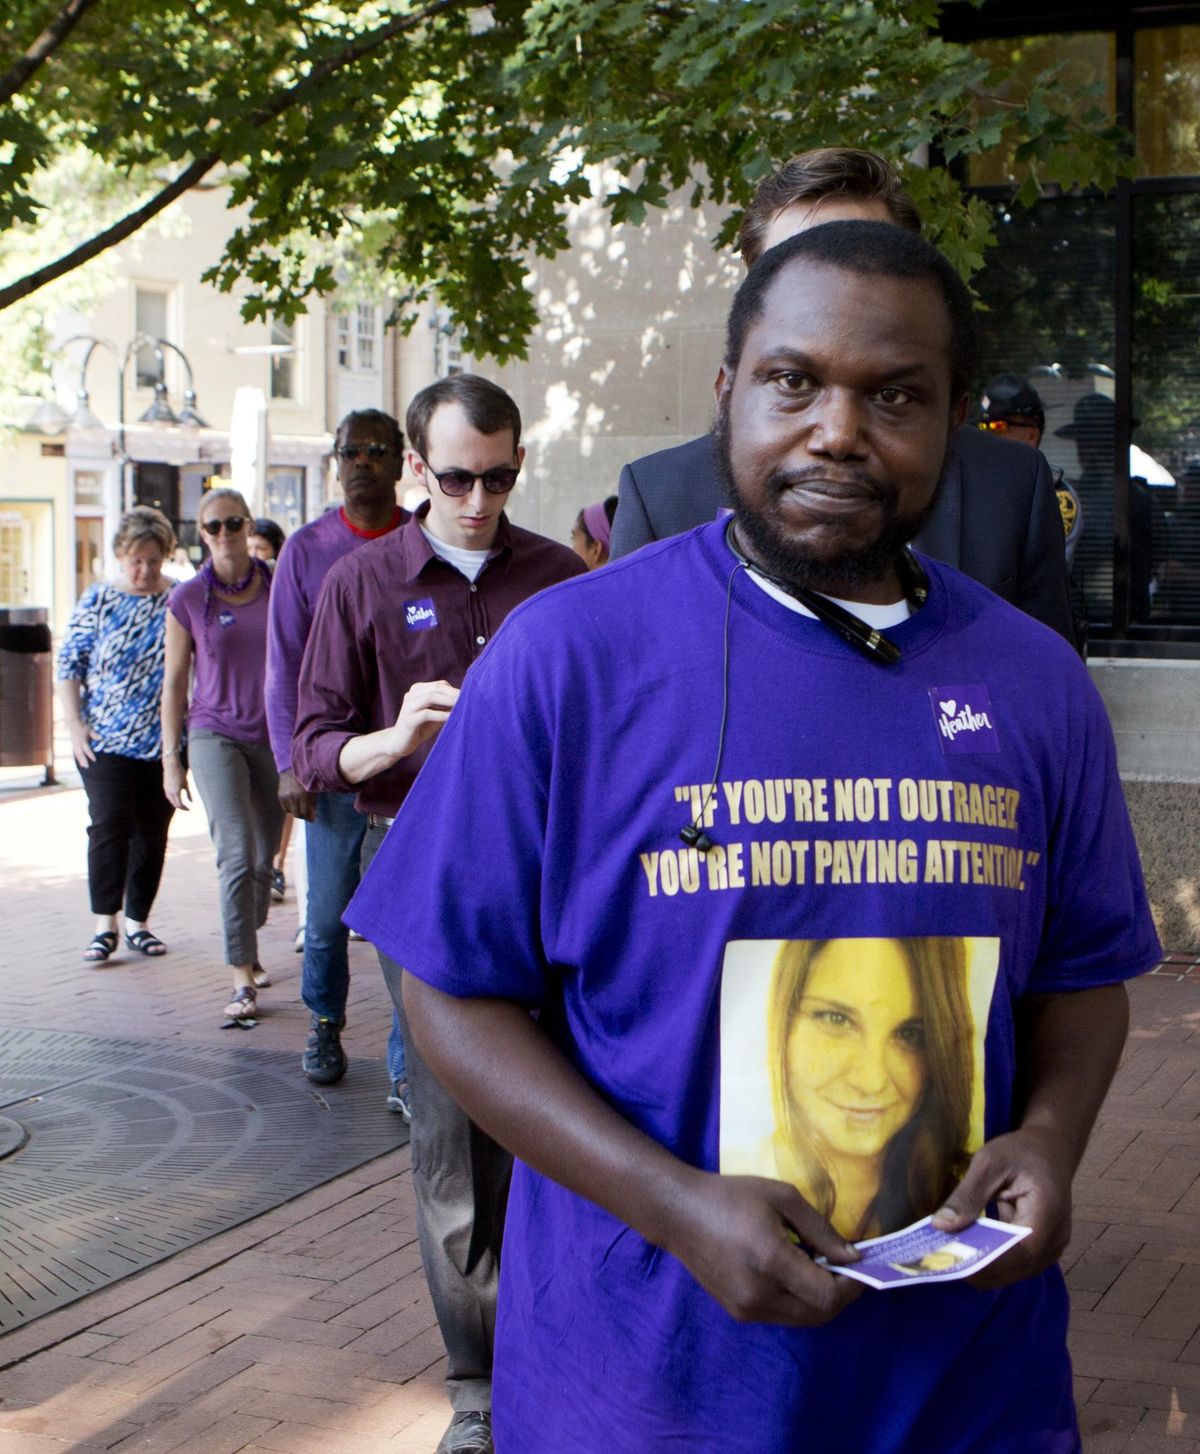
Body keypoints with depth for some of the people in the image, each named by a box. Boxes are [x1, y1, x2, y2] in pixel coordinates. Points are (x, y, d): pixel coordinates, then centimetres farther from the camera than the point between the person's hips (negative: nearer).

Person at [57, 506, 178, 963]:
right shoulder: (97, 600, 2)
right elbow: (69, 664, 4)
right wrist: (74, 723, -6)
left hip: (164, 742, 1)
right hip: (104, 740, -1)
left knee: (153, 832, 7)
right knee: (109, 824, -10)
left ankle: (138, 921, 18)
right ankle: (105, 925, -5)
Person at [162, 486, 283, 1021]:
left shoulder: (279, 588, 1)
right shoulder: (188, 599, -2)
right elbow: (174, 682, 4)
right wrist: (171, 759, 2)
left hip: (274, 736, 2)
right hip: (215, 735, -2)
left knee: (264, 858, 10)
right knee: (237, 855, -14)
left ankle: (247, 952, 32)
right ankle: (242, 977, -13)